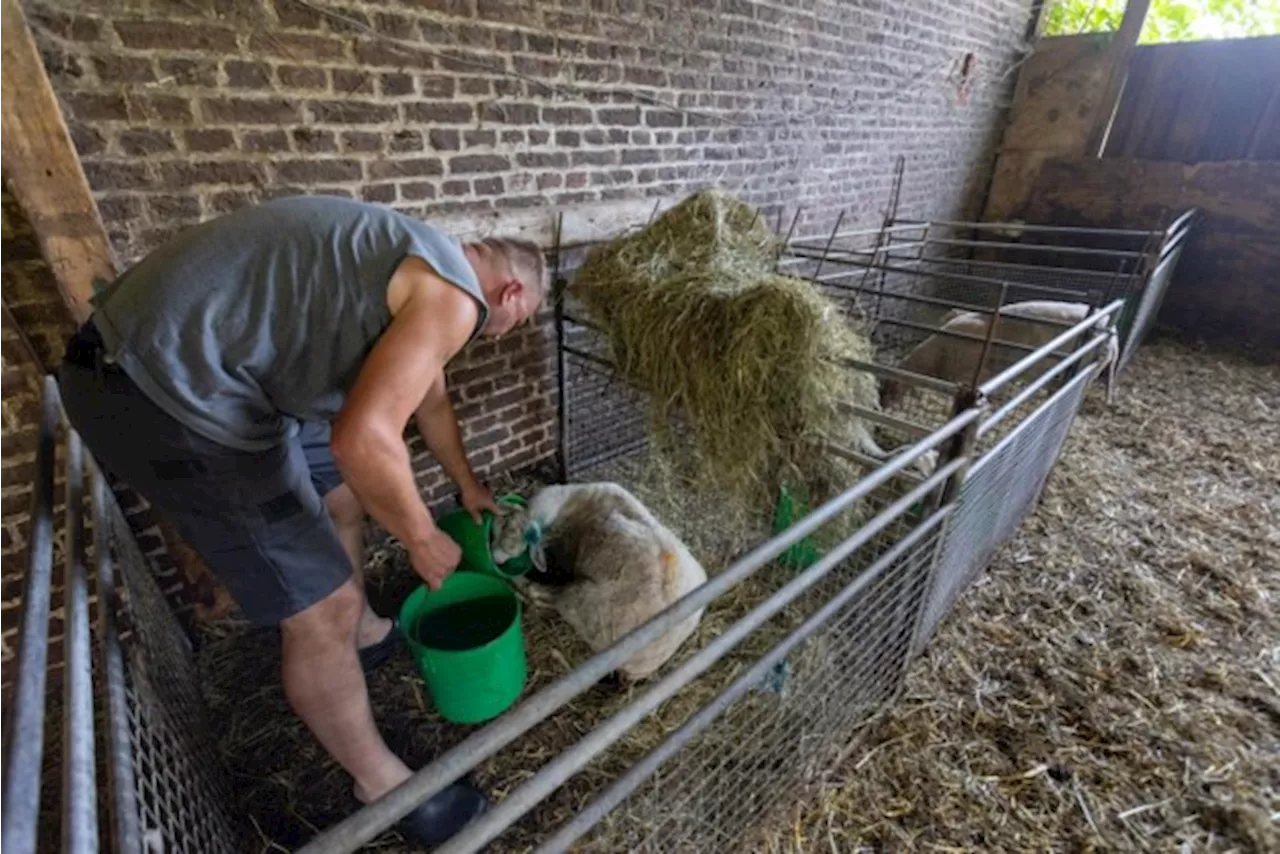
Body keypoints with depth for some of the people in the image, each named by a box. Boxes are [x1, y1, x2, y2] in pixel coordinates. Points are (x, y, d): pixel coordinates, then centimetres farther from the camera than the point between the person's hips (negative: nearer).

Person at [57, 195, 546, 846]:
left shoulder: (423, 272, 17)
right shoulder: (455, 298, -16)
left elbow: (431, 402, 30)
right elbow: (363, 437, -28)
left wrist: (468, 486, 42)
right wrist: (423, 539, -9)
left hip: (181, 356, 11)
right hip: (171, 394, -11)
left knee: (341, 496, 25)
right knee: (320, 610, -2)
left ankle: (366, 633, 50)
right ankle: (379, 781, 23)